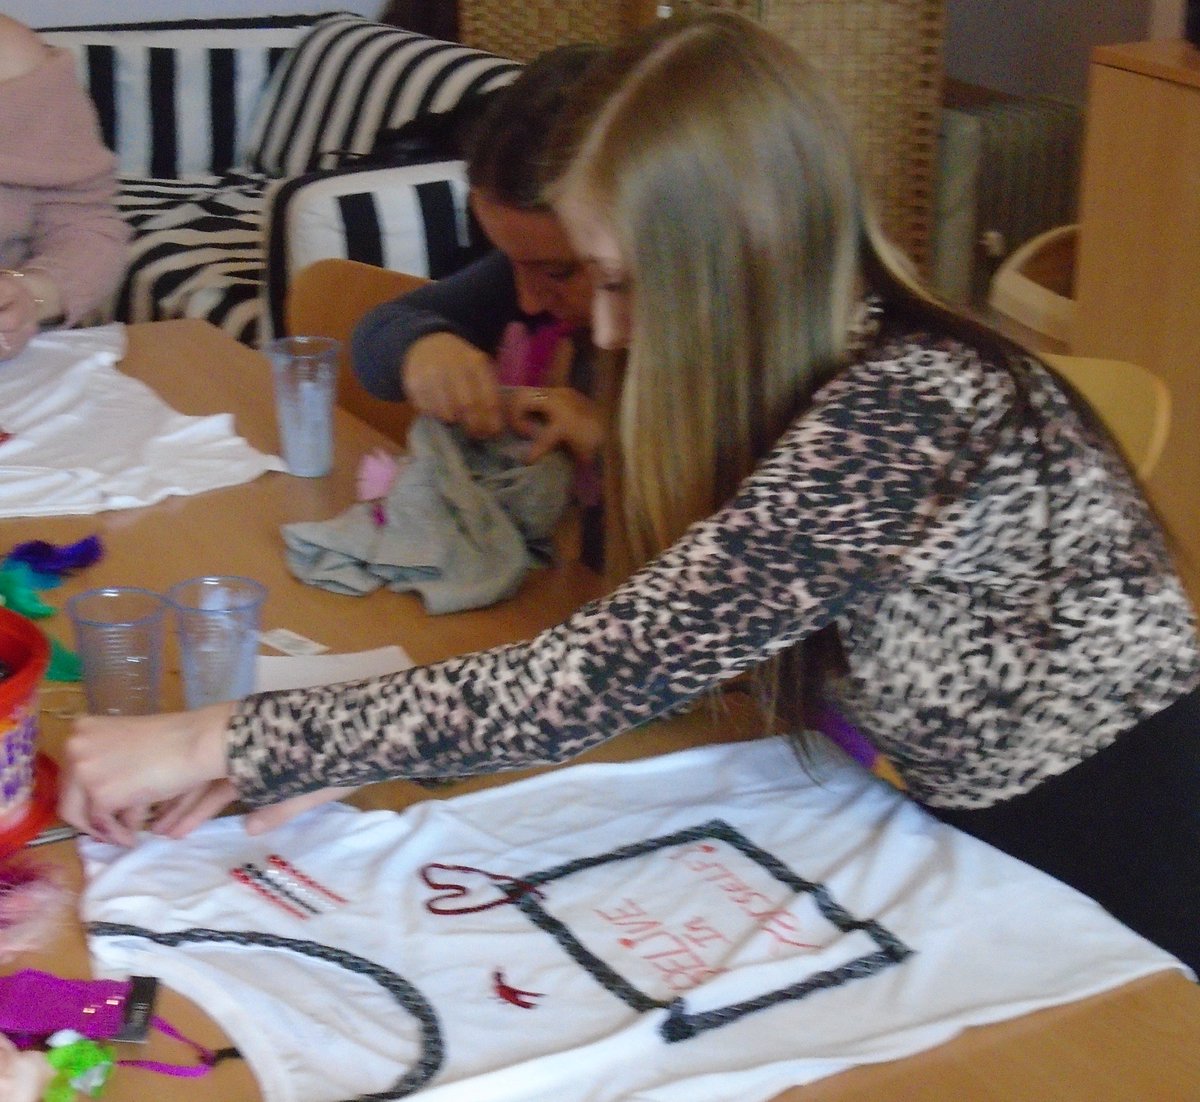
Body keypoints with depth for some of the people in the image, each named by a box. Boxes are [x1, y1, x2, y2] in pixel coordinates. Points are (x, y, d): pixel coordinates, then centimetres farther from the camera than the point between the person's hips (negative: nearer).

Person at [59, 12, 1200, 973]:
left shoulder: (902, 410, -28)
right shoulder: (817, 377, -1)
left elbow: (606, 674, -30)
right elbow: (644, 652, -4)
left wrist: (227, 741, -25)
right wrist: (333, 757, -15)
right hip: (972, 831, 7)